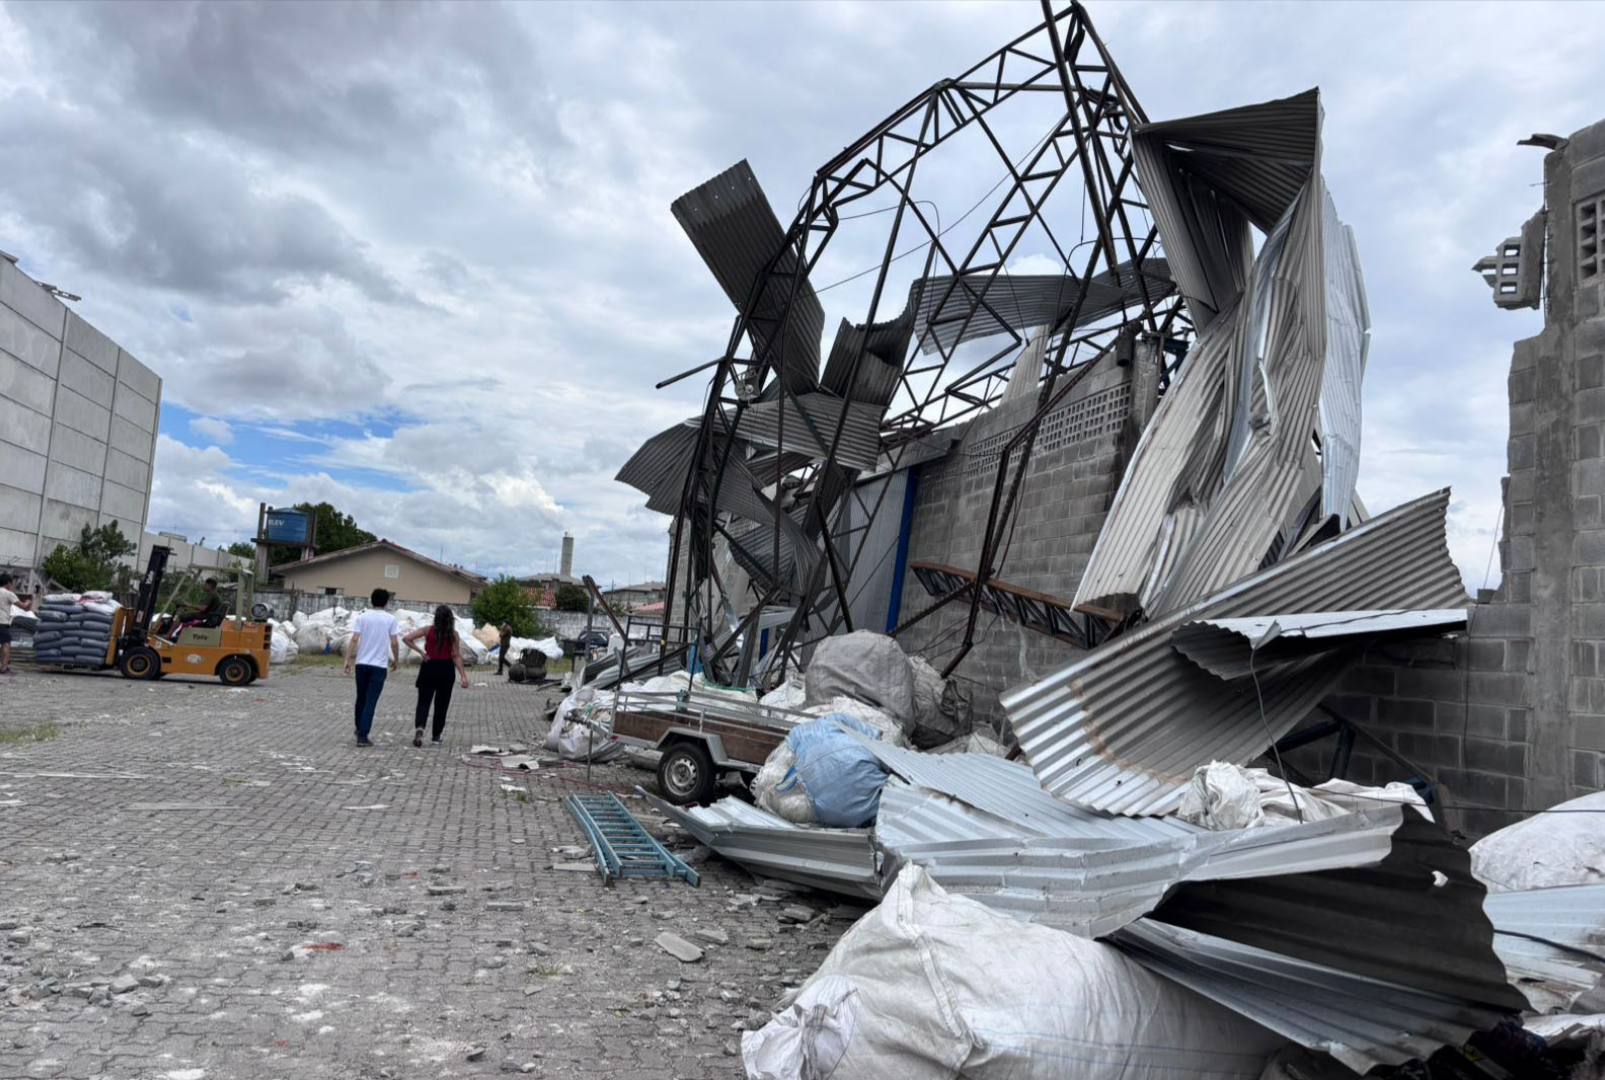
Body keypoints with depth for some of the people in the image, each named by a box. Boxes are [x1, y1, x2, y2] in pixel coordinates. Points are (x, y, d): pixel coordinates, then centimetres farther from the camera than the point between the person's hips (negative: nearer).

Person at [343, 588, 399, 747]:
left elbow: (354, 640, -7)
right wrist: (395, 660, 9)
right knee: (371, 701, -2)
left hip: (362, 663, 2)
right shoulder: (390, 619, -2)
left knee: (361, 698, 18)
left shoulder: (362, 617, 1)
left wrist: (348, 660, -4)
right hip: (380, 665, -2)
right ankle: (362, 736, -7)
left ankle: (359, 729, 33)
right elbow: (394, 643, -5)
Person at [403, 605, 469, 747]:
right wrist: (463, 676, -9)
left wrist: (420, 652, -5)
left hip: (429, 667, 0)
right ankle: (436, 736, 16)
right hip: (446, 669, 0)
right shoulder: (453, 634, -4)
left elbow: (406, 639, -9)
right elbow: (456, 656, -9)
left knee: (423, 702, 2)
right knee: (441, 704, 11)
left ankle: (419, 727, -24)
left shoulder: (427, 630, -2)